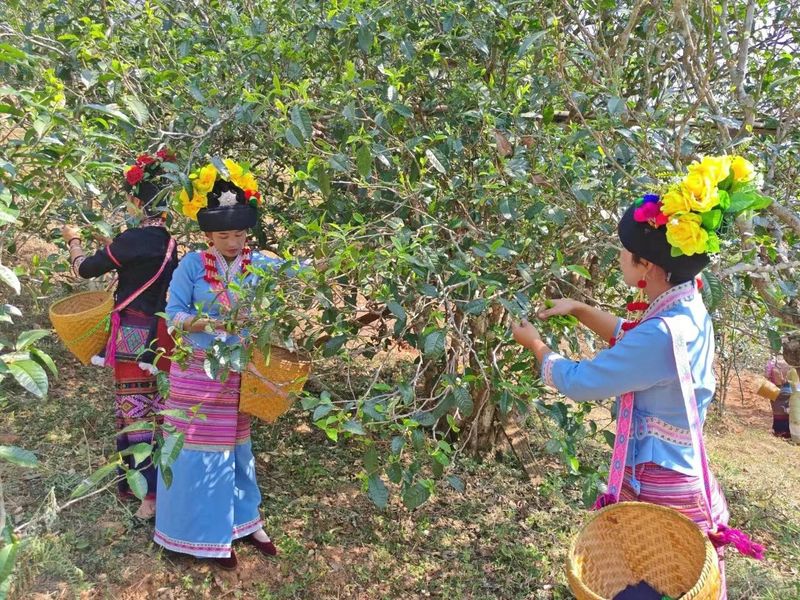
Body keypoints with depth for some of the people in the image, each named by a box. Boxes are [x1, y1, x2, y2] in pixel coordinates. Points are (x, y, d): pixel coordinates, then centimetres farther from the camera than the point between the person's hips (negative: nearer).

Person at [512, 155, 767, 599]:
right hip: (680, 478, 9)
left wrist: (535, 344, -1)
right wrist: (580, 310, 14)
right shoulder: (688, 312, 0)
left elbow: (577, 381, -19)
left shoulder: (663, 334, -29)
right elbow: (632, 337, 22)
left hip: (659, 492, -9)